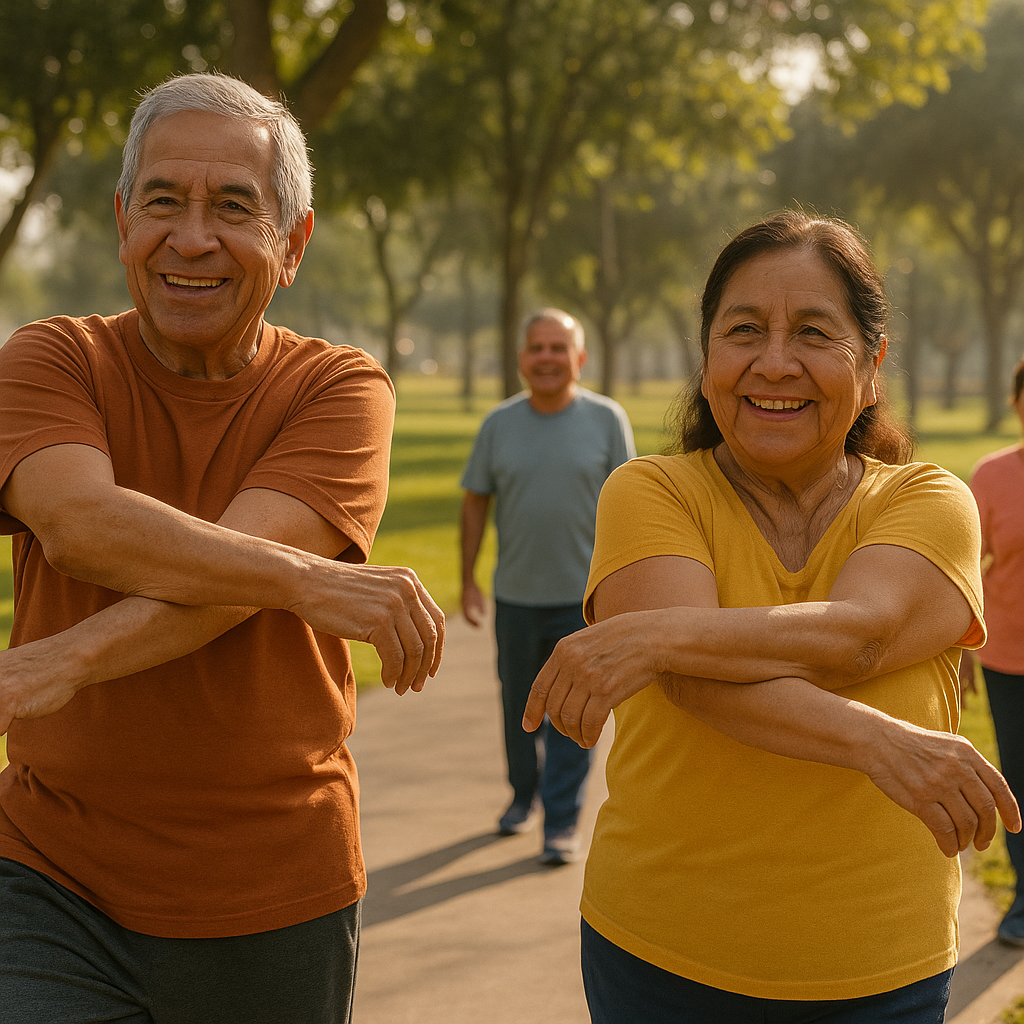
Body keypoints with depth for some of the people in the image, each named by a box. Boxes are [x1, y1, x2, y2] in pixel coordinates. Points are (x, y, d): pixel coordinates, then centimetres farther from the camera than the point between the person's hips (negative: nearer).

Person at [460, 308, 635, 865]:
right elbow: (475, 502, 6)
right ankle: (523, 793, 36)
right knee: (518, 704, 15)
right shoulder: (499, 423, 1)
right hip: (516, 593, 2)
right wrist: (467, 580, 2)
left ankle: (562, 822, 8)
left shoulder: (607, 419, -3)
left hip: (584, 595, -2)